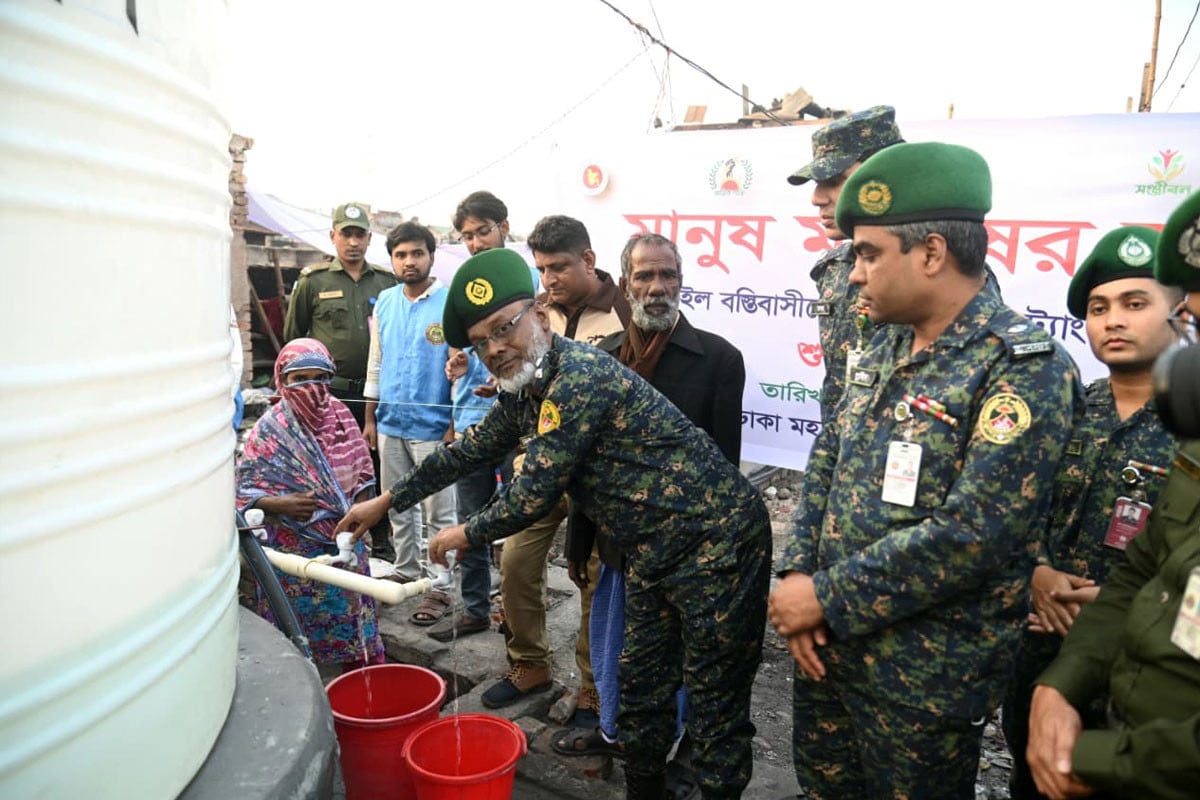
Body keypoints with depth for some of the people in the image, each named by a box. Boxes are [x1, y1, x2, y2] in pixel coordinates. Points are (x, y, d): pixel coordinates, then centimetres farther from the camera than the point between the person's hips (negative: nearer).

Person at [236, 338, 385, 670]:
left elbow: (362, 473, 8)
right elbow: (243, 491, -10)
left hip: (344, 539, 4)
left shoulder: (338, 413, 0)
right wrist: (281, 505, -26)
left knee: (353, 618, 14)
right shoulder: (271, 428, -11)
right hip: (294, 548, -4)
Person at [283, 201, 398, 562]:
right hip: (329, 392, -1)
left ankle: (381, 541, 22)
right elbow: (293, 336, 8)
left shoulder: (387, 282, 7)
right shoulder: (313, 280, 3)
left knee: (378, 466, 9)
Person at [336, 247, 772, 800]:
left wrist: (467, 533, -1)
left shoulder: (578, 376, -23)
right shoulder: (524, 391, 6)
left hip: (717, 544, -9)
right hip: (654, 553, 9)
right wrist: (386, 500, 27)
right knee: (642, 690, 19)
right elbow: (470, 450, 21)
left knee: (716, 705, 2)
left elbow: (535, 494, -20)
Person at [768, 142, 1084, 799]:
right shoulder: (886, 348, 5)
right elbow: (825, 466, 7)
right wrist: (797, 577, -7)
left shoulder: (1024, 369, -18)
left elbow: (973, 533, -26)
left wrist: (827, 598, -20)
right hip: (828, 643, 7)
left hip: (925, 675, -6)